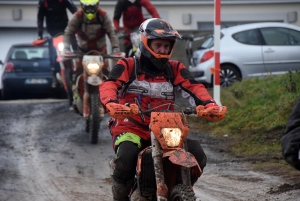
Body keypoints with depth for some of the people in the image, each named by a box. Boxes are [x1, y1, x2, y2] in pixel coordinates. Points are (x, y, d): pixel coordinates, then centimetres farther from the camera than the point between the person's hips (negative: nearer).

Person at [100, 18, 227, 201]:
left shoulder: (175, 69, 13)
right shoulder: (128, 66, 3)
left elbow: (194, 88, -3)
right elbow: (109, 86, -14)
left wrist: (210, 105, -25)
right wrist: (112, 104, -38)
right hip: (132, 128, -4)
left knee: (197, 154, -16)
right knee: (126, 156, -36)